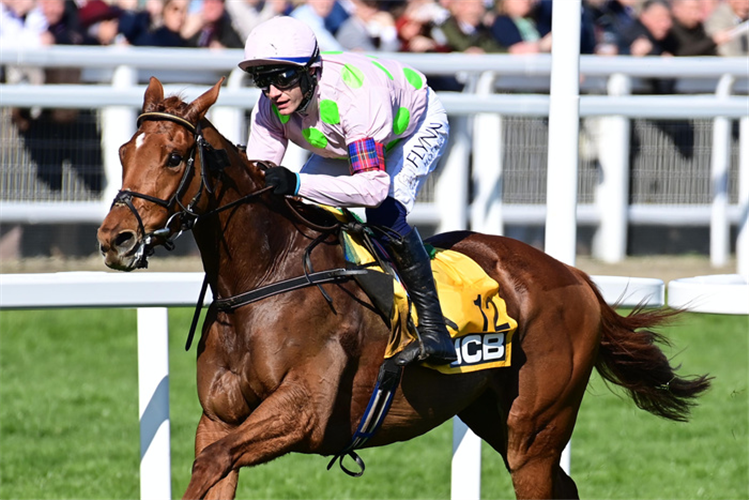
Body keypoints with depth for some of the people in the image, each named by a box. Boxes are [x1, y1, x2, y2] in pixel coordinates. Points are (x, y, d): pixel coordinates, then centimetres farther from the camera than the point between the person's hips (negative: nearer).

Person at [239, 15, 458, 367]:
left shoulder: (354, 97, -46)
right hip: (347, 143, 7)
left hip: (418, 125, -7)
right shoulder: (270, 107, -26)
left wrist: (298, 184, -61)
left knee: (385, 214, -30)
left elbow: (373, 186, -52)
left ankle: (433, 328, -24)